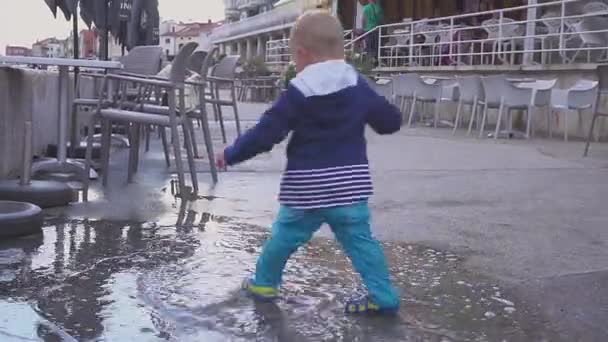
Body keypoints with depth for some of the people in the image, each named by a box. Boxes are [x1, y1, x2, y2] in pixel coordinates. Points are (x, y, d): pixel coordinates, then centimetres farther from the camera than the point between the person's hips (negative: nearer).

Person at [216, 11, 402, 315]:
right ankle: (384, 297, 5)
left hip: (306, 189, -3)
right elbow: (391, 121, 8)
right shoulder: (359, 87, 1)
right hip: (350, 184, 3)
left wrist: (230, 154, 4)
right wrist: (366, 115, 30)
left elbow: (265, 134, -9)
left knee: (284, 236, 15)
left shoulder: (297, 94, -9)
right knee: (361, 240, 8)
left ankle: (264, 283, 31)